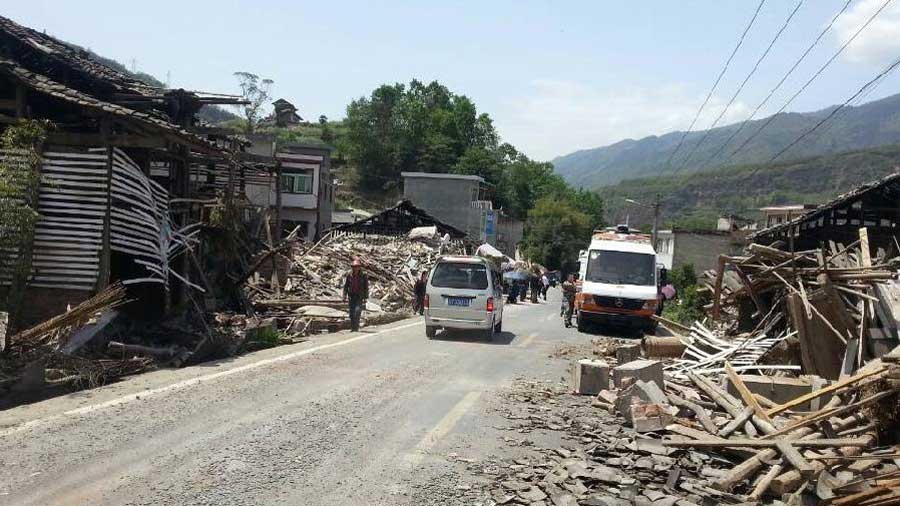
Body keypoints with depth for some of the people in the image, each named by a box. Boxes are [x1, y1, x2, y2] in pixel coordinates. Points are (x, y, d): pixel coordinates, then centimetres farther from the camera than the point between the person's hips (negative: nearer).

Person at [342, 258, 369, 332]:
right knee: (351, 313, 4)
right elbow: (346, 286, 4)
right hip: (352, 296, 3)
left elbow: (366, 287, -3)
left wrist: (366, 298, -6)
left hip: (360, 296, -3)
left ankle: (356, 327, -12)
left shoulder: (363, 276, -6)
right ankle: (352, 328, 14)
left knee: (357, 311, -17)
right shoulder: (349, 275, -1)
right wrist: (344, 296, -1)